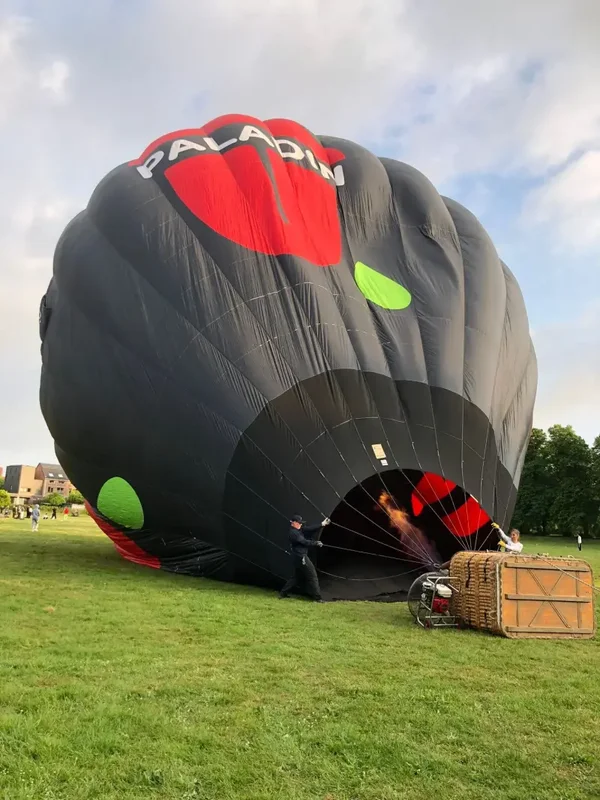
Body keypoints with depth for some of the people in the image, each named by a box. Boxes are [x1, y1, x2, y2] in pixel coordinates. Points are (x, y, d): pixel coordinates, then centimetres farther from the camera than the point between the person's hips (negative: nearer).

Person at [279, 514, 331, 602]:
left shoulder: (299, 530, 11)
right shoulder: (293, 533, -18)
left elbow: (310, 529, 6)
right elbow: (305, 542, -19)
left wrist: (322, 524, -2)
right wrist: (316, 543, -8)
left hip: (298, 557, 10)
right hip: (301, 557, -10)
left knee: (296, 576, 18)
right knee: (312, 576, -3)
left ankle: (283, 593, 21)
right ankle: (317, 597, 1)